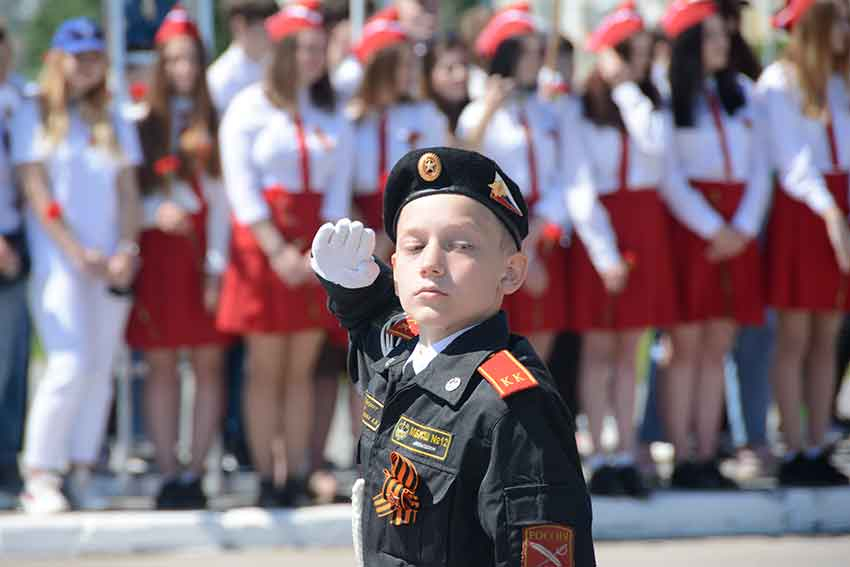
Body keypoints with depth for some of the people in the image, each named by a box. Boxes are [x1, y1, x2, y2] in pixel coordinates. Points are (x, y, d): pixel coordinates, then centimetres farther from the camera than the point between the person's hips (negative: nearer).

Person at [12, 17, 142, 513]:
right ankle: (40, 477, -10)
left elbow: (128, 193, 12)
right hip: (59, 262, -5)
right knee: (70, 365, -15)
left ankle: (82, 473, 4)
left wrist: (127, 250, -5)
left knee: (100, 370, 0)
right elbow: (38, 193, -4)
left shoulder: (115, 123, 15)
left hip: (110, 264, 5)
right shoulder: (34, 117, 2)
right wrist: (78, 254, -11)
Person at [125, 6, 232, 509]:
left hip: (205, 249, 0)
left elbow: (222, 196, 1)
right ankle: (169, 474, 4)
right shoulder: (143, 122, 7)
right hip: (158, 253, 0)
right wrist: (157, 212, -13)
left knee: (208, 363, -2)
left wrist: (218, 264, -7)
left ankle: (195, 473, 2)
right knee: (162, 366, 1)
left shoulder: (215, 122, 5)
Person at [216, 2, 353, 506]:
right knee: (265, 369, -2)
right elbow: (241, 187, -6)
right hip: (263, 240, -3)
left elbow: (339, 187, 7)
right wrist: (279, 251, -14)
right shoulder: (250, 108, 0)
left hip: (318, 248, 3)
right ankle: (267, 479, -2)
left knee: (301, 368, 3)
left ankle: (297, 477, 3)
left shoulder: (332, 115, 12)